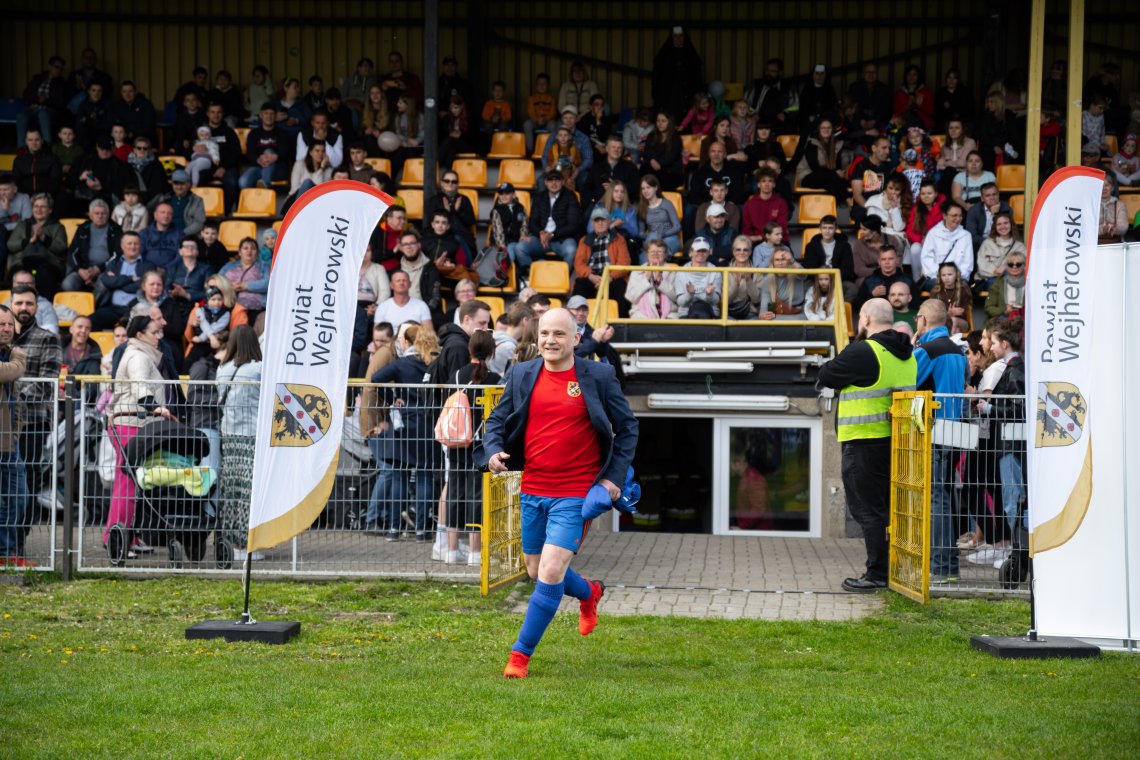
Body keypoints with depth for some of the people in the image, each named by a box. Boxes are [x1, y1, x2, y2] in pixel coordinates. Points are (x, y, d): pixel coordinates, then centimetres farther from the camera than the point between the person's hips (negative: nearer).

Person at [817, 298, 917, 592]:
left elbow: (826, 376, -6)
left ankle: (877, 573, -3)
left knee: (868, 509, -3)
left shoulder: (861, 353, -15)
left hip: (865, 442, -8)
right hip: (897, 441, 8)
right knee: (890, 508, 14)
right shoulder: (907, 355, 11)